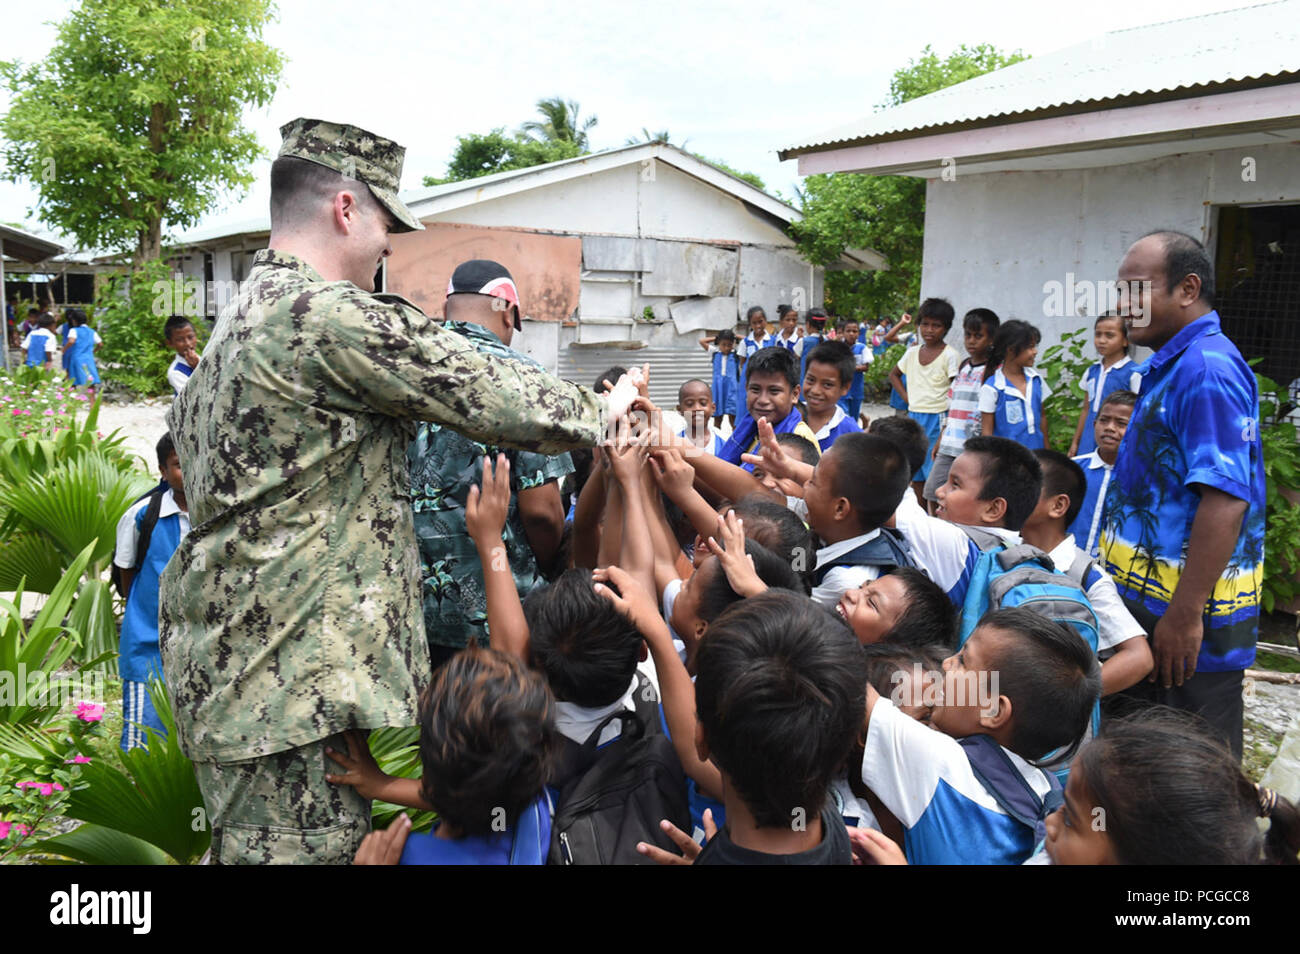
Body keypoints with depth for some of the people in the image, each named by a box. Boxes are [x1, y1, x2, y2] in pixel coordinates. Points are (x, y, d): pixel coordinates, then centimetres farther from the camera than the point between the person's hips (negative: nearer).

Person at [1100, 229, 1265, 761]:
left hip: (1188, 620, -10)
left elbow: (1226, 499, -27)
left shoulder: (1207, 369, -19)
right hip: (1150, 605, 10)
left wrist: (1186, 614, -26)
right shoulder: (1170, 368, 14)